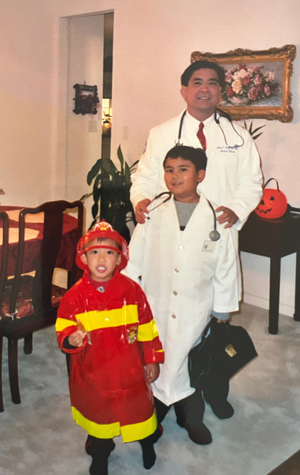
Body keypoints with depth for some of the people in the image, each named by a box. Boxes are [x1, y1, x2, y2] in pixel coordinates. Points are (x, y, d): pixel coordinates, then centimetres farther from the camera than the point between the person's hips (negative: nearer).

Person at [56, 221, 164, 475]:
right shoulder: (75, 295, -14)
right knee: (98, 412, 21)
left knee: (138, 406, 19)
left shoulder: (131, 289, -12)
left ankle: (147, 443, 52)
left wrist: (152, 360, 1)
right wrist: (72, 340, -34)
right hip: (93, 371, 0)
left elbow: (147, 328, -3)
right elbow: (63, 331, -12)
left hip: (129, 368, 0)